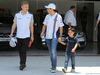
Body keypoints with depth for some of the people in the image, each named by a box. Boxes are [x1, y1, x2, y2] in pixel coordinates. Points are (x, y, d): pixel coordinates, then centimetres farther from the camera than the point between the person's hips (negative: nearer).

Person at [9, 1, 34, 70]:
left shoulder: (30, 16, 2)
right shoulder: (17, 15, 4)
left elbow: (31, 26, 6)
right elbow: (14, 25, 8)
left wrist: (32, 36, 5)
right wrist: (12, 33, -4)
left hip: (26, 36, -2)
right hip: (19, 36, 3)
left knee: (24, 51, -12)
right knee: (20, 51, 10)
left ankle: (22, 64, -12)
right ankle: (23, 63, 23)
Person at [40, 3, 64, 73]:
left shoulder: (58, 17, -9)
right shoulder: (47, 16, 7)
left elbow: (61, 27, -5)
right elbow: (45, 25, 14)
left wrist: (60, 36, -12)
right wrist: (43, 32, -3)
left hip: (55, 36, -6)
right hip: (48, 36, 6)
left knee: (53, 51, -18)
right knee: (51, 52, 10)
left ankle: (54, 68, -15)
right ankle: (53, 66, 20)